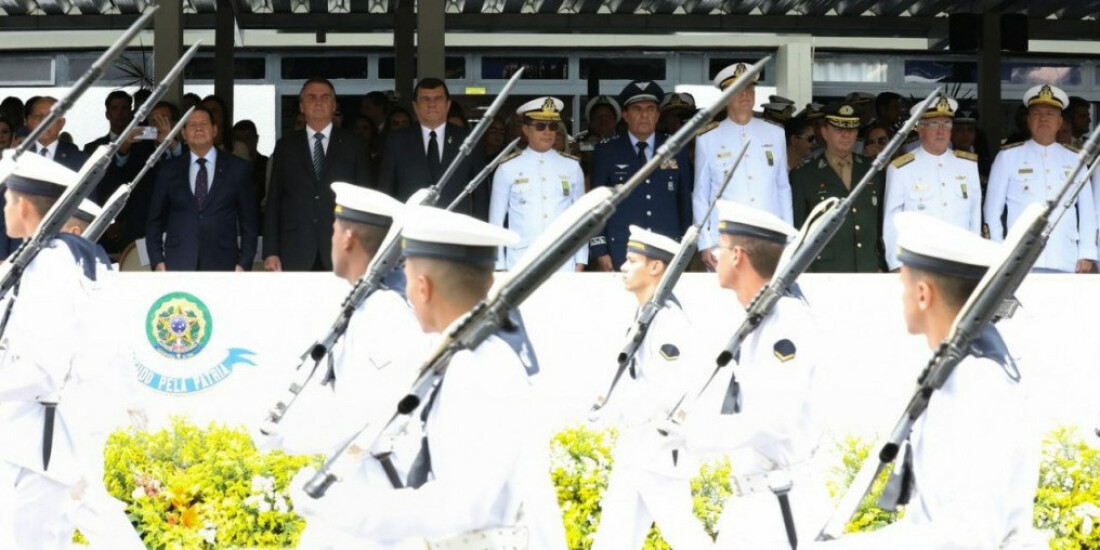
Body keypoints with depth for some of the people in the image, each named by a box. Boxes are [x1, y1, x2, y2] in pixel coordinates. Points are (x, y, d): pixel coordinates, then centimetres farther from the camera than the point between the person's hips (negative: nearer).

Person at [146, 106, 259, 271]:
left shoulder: (237, 169, 9)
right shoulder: (169, 170, 13)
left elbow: (249, 221, 9)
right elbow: (155, 220, 16)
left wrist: (244, 264, 1)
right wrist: (157, 260, 5)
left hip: (221, 264, -1)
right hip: (178, 264, 1)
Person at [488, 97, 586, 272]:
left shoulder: (572, 167, 8)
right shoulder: (507, 169, 3)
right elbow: (496, 221, 6)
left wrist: (580, 263, 7)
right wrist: (499, 267, 2)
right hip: (521, 264, -1)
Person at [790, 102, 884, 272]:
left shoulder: (873, 171, 14)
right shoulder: (803, 175, 5)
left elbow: (882, 220, 16)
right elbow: (797, 228, 4)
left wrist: (882, 266, 10)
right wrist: (804, 274, -2)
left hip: (870, 271, 2)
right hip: (825, 272, -2)